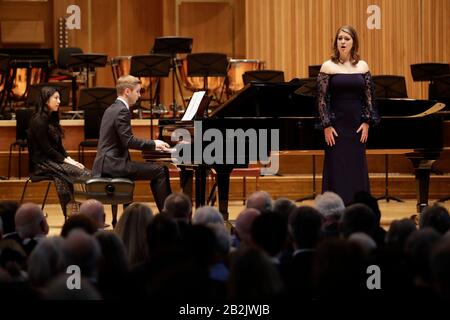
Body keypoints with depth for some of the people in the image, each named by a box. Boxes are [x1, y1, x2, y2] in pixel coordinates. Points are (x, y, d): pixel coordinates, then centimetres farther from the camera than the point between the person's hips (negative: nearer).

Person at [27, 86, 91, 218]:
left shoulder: (51, 119, 16)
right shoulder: (38, 121, -12)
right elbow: (46, 149, -16)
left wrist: (69, 159, 1)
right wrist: (66, 161, -16)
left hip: (53, 160, 8)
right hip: (42, 163, -8)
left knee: (87, 173, -15)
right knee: (83, 174, -24)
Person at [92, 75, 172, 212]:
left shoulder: (112, 109, 18)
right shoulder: (122, 111, -13)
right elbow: (129, 141, -21)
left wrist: (152, 145, 15)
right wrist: (153, 144, -10)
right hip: (112, 165, -11)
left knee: (156, 171, 22)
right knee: (161, 171, -12)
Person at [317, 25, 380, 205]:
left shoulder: (362, 66, 6)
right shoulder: (328, 67, -2)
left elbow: (369, 97, 8)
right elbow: (322, 99, -3)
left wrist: (367, 123, -1)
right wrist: (327, 126, -9)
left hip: (357, 126, 3)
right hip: (337, 126, -3)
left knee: (357, 169, 5)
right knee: (336, 170, -2)